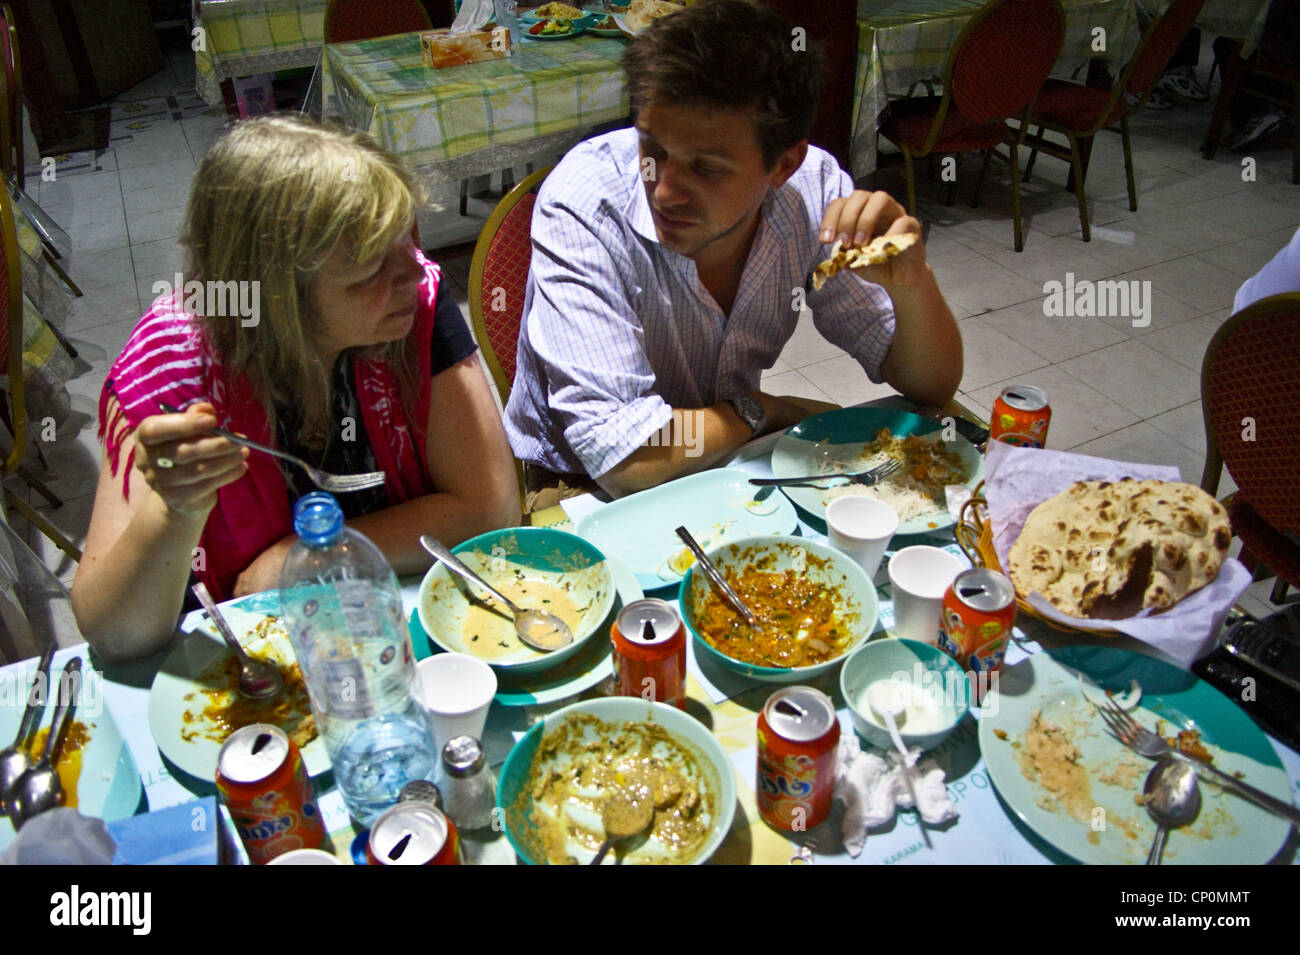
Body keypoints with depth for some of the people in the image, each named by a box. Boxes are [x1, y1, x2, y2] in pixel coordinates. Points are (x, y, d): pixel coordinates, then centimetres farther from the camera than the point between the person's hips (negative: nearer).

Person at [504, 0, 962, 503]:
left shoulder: (813, 189, -14)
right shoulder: (580, 207, -26)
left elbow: (931, 387, -8)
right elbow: (626, 462, -31)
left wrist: (911, 281, -28)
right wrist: (761, 410, -15)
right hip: (586, 493, -3)